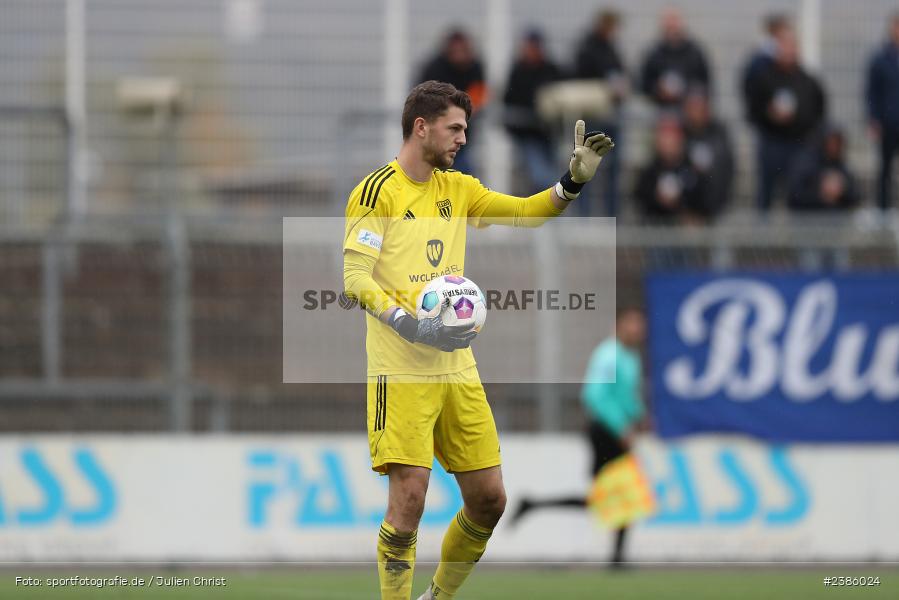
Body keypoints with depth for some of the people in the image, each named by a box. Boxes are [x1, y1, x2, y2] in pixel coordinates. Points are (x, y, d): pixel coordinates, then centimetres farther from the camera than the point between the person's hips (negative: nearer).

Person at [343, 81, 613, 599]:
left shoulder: (457, 188, 14)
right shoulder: (378, 190, -7)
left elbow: (526, 212, 10)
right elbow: (355, 279, -11)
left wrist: (574, 180, -7)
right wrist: (409, 323, -23)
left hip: (457, 368, 7)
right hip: (402, 373, -7)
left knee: (489, 500, 6)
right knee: (409, 499, -13)